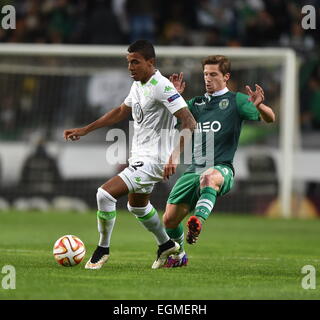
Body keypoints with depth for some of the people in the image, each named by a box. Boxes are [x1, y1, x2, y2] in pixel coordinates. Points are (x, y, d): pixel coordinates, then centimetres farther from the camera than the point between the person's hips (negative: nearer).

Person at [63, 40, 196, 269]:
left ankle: (103, 249, 1)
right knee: (137, 205, 28)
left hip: (152, 160, -10)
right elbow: (121, 112, 25)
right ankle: (167, 245, 48)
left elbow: (189, 123, -25)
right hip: (139, 156, 10)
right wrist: (84, 130, 23)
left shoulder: (161, 87, -20)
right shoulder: (138, 85, 9)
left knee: (105, 194, -18)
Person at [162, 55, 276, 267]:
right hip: (194, 169, 5)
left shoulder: (235, 101, 5)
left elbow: (270, 119, -4)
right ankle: (179, 255, 30)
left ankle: (198, 222, -63)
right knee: (170, 219, 1)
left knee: (208, 177, -42)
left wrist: (259, 106, -26)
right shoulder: (196, 103, 20)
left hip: (222, 169, -5)